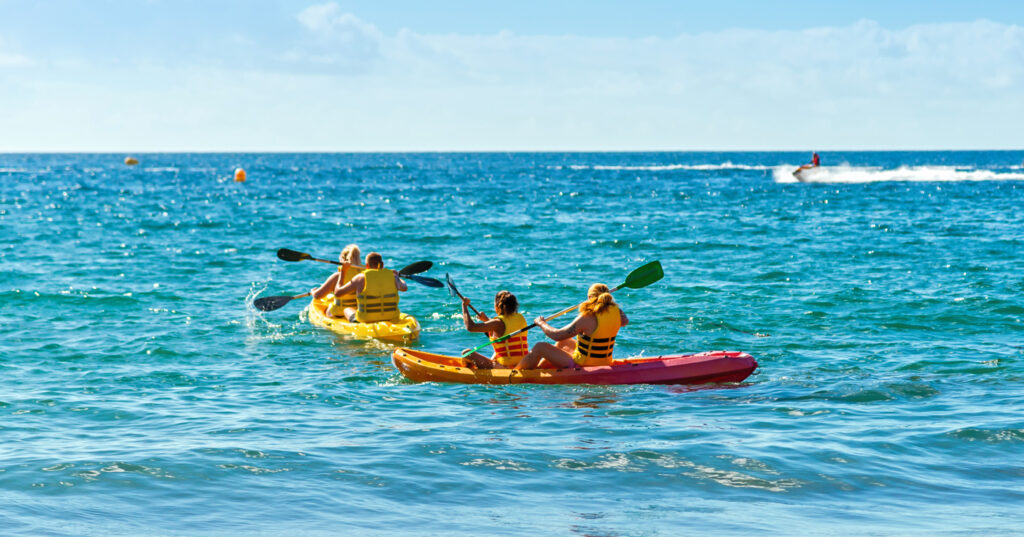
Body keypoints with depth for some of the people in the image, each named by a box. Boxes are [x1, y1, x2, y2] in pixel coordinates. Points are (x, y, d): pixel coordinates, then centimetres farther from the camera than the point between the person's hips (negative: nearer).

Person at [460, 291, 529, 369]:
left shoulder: (499, 323, -15)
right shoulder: (521, 318, 6)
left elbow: (470, 327, -18)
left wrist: (464, 305, -6)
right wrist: (487, 320, 29)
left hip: (505, 368, -7)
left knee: (466, 353, 1)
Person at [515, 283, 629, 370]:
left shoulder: (587, 318, -25)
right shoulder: (616, 312, -6)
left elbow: (556, 335, -19)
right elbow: (625, 321, 21)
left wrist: (542, 323, 0)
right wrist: (607, 301, 25)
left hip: (582, 367, -8)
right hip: (605, 364, 8)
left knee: (540, 347, 4)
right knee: (563, 342, 30)